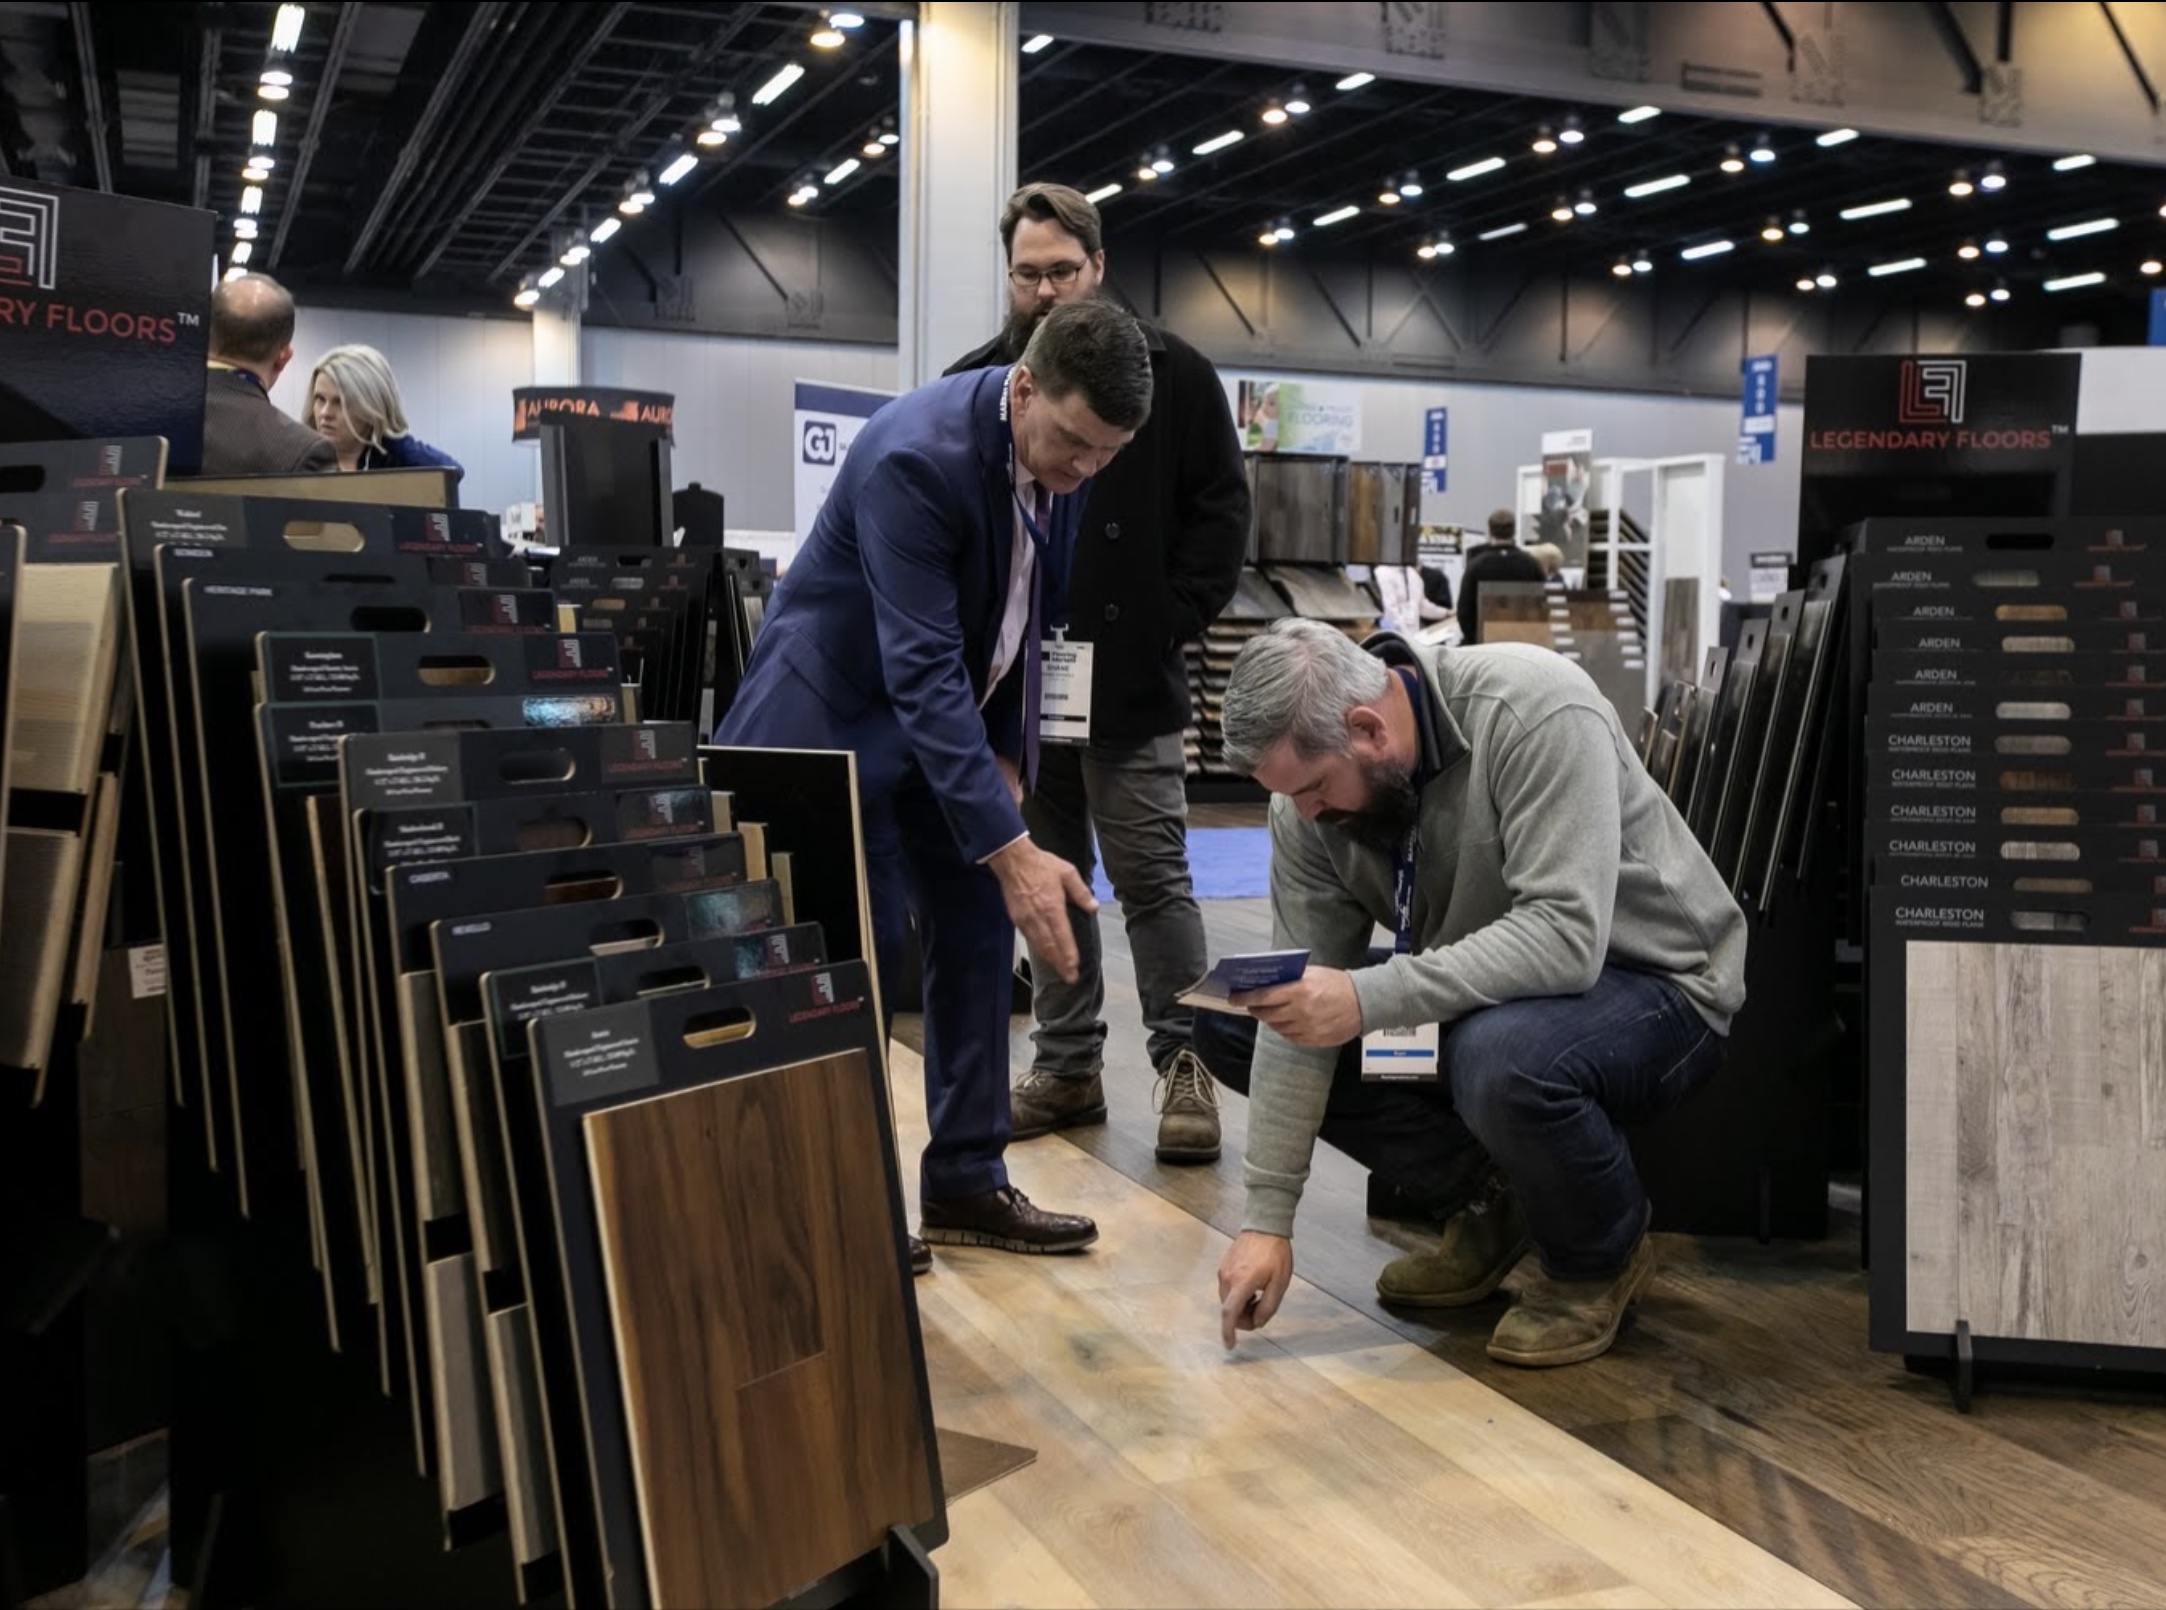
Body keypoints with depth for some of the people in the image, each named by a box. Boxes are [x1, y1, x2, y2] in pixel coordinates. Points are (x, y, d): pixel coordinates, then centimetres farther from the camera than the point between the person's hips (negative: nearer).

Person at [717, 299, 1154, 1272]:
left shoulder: (1063, 449, -9)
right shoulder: (916, 457, -32)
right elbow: (920, 670, -36)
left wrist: (1011, 748, -3)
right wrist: (1012, 850, -40)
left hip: (952, 713, 7)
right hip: (838, 708, -7)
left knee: (977, 934, 5)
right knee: (859, 955, -6)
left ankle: (965, 1182, 16)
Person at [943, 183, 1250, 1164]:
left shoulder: (1173, 375, 0)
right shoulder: (971, 386, 7)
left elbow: (1220, 514, 1)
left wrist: (1169, 625, -8)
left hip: (1131, 687, -3)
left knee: (1153, 880, -1)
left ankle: (1184, 1067, 10)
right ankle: (1067, 1067, 22)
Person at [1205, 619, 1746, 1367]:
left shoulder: (1536, 711, -29)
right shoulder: (1309, 802, -12)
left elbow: (1567, 937, -37)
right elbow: (1302, 1010, -11)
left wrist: (1369, 997, -42)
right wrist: (1267, 1216, -14)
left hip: (1654, 986, -6)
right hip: (1476, 996, 6)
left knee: (1500, 1057, -40)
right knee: (1232, 1021, -7)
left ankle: (1600, 1255, -5)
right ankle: (1484, 1201, 5)